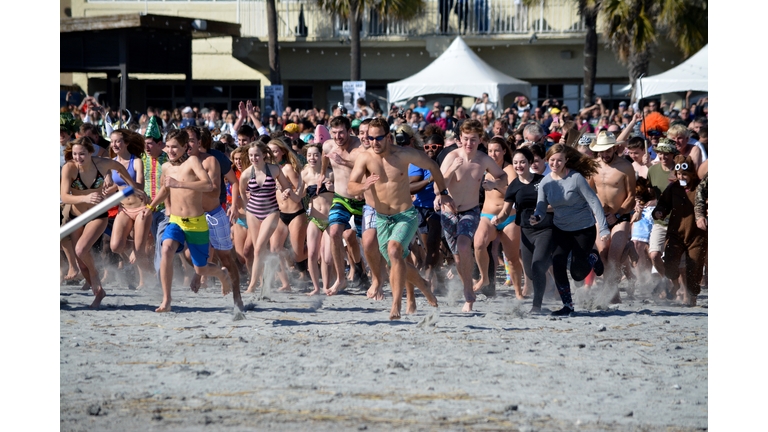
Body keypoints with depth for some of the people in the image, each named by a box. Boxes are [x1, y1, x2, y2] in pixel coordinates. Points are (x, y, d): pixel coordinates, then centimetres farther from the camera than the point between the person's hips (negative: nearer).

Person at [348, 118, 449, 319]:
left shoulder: (405, 154, -11)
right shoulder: (365, 157, -9)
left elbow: (432, 166, 6)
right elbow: (351, 187, -15)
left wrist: (442, 195, 12)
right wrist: (364, 186, -37)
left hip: (406, 216, -4)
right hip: (382, 219, 4)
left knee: (394, 250, -30)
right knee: (398, 265, 16)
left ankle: (396, 305, -32)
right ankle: (421, 285, 49)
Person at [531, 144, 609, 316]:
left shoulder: (576, 178, -18)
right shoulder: (545, 182, -4)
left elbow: (593, 201, -17)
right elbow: (541, 207, -1)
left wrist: (603, 229, -23)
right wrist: (537, 218, -26)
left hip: (584, 229, -4)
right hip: (561, 229, 4)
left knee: (578, 274, -2)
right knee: (558, 262, -19)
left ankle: (593, 258, 33)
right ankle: (567, 305, -4)